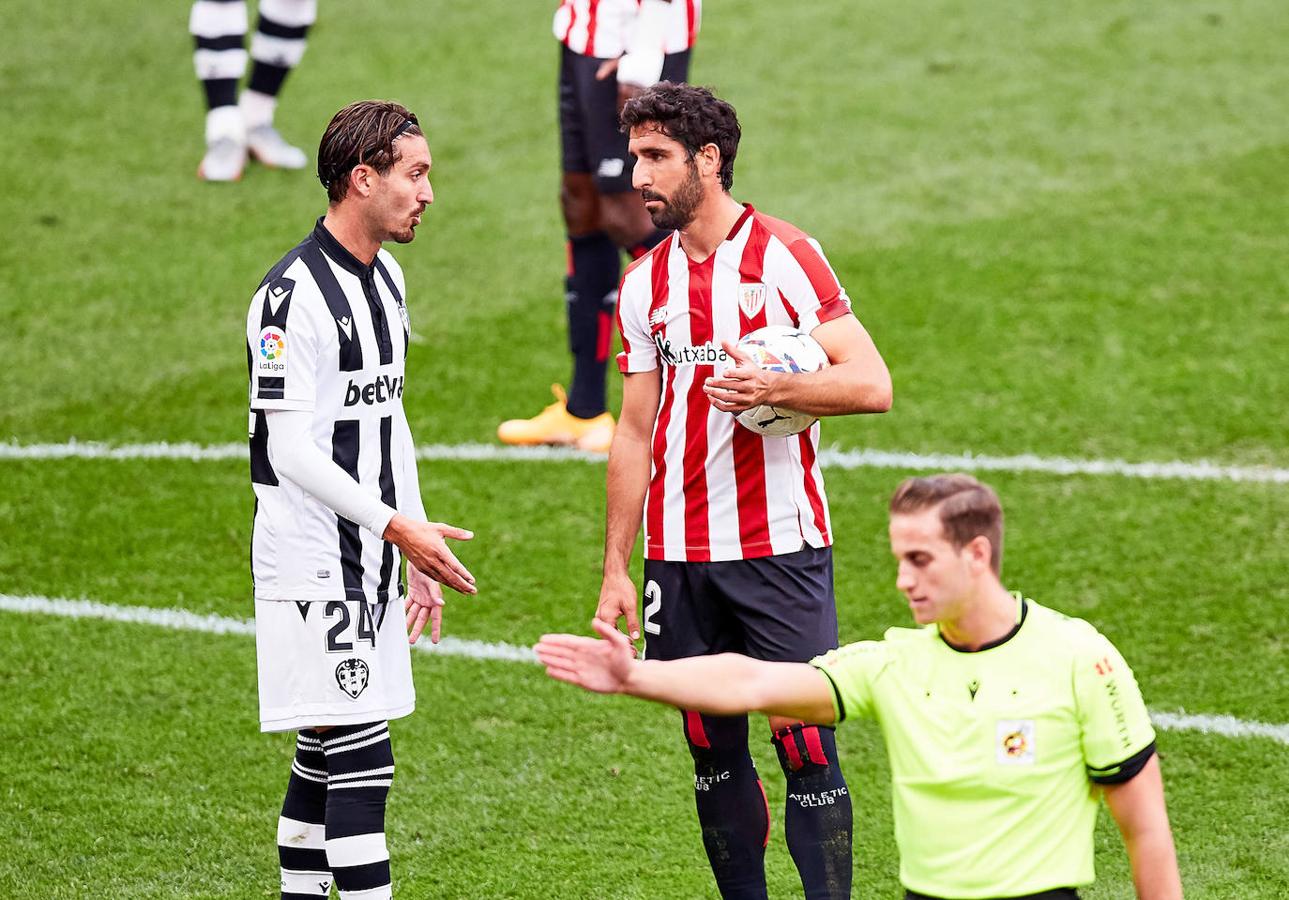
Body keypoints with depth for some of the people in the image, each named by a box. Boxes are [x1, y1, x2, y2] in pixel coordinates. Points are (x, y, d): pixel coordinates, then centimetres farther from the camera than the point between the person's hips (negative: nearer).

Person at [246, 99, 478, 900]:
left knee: (327, 749, 12)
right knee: (360, 758, -11)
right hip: (311, 562, -9)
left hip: (369, 561, 9)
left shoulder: (386, 278, 12)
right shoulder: (296, 296, -17)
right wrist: (398, 526, -22)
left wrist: (415, 551, 19)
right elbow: (290, 451, -20)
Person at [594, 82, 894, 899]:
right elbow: (635, 435, 14)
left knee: (807, 748, -8)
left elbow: (872, 385, -9)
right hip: (681, 557, 5)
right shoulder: (644, 283, 11)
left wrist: (773, 388, -25)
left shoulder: (786, 257, -4)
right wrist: (617, 569, 10)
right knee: (713, 753, 8)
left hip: (781, 549, -5)